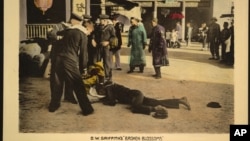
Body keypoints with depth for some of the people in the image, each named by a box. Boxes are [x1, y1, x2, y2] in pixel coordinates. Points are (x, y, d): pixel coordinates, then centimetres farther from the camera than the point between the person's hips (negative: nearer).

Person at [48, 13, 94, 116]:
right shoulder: (82, 34, 0)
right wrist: (83, 67, 3)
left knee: (58, 84, 18)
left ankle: (53, 106, 28)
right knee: (78, 87, 1)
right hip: (70, 61, -5)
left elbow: (57, 33, 33)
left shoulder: (67, 31, 13)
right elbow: (83, 52, -2)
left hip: (59, 59, 5)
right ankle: (87, 109, 3)